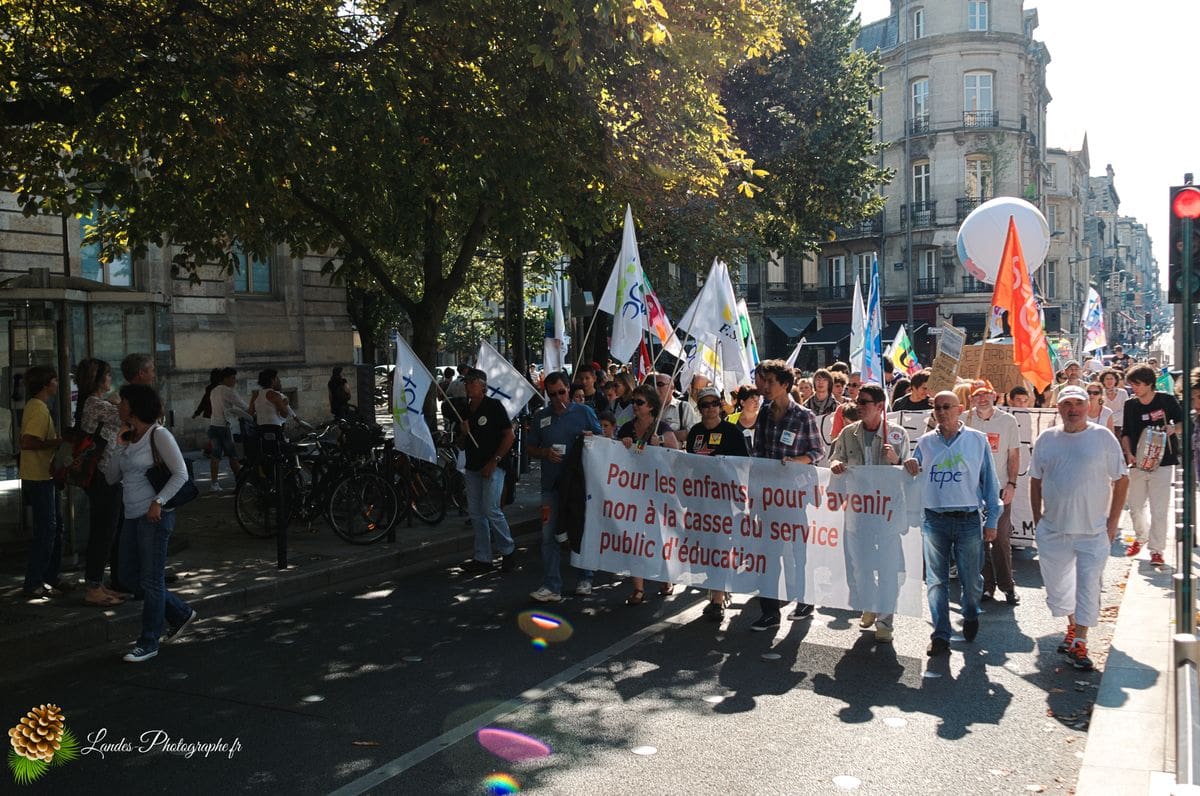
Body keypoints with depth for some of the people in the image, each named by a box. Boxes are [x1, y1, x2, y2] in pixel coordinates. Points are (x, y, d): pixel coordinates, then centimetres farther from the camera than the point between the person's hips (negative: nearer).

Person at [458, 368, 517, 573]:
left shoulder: (494, 406, -4)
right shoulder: (465, 411, 15)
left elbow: (510, 435, -9)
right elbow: (461, 446, 19)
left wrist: (494, 461, -14)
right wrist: (463, 433, -3)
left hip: (492, 466, -7)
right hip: (472, 468, 7)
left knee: (491, 510, -13)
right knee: (475, 513, 6)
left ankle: (508, 551, 4)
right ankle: (483, 558, 12)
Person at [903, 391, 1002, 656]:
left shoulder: (977, 440, 4)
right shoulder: (925, 442, 10)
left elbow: (989, 481, 6)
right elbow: (915, 478, 16)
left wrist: (991, 520, 3)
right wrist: (909, 467, -8)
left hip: (969, 520, -1)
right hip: (934, 519, 2)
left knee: (971, 579, 6)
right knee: (936, 580, 1)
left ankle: (971, 616, 35)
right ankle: (940, 636, 6)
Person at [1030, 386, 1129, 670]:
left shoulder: (1103, 437, -3)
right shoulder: (1046, 439, 5)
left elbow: (1121, 481, 0)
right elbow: (1035, 481, 12)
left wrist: (1112, 522, -5)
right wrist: (1037, 519, 7)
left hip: (1093, 530, -3)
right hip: (1052, 530, 3)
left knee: (1088, 588, -4)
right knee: (1056, 586, 13)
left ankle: (1079, 644, 5)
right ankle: (1073, 627, 36)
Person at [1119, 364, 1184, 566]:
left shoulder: (1166, 401, -5)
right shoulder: (1130, 405, 4)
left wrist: (1173, 429, -19)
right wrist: (1128, 454, -4)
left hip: (1162, 463, -3)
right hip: (1138, 464, 3)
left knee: (1159, 510, -4)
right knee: (1135, 506, 11)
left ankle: (1156, 550, 6)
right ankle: (1140, 537, 37)